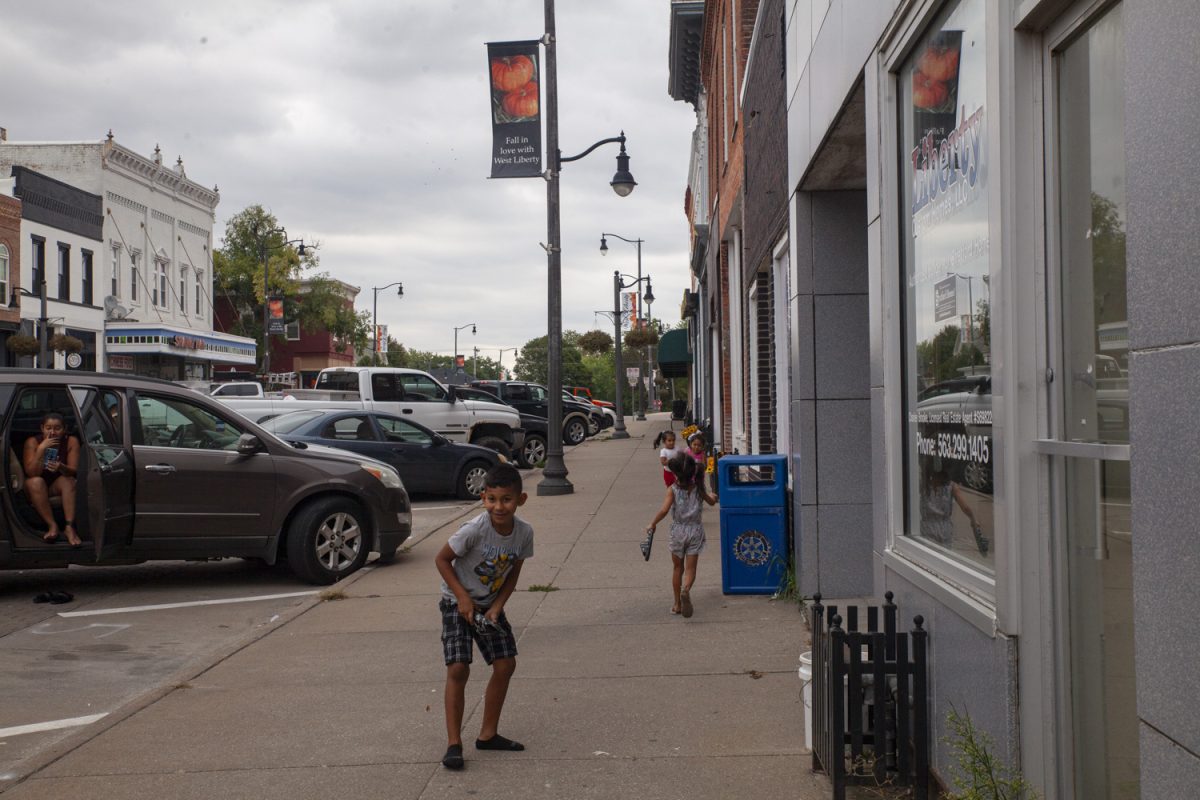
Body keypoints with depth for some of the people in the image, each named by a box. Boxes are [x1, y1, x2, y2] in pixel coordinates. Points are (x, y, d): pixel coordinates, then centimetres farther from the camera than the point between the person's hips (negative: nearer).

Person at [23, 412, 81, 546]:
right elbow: (31, 473, -24)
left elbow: (74, 471, -18)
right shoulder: (32, 442, -16)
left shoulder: (71, 441, -13)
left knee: (68, 480, -30)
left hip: (58, 486, 1)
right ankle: (52, 525, -34)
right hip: (37, 490, -1)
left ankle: (70, 526, -40)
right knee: (36, 481, -32)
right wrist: (41, 449, -36)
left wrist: (61, 468, -41)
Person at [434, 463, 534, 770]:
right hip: (458, 603, -5)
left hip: (490, 604, 5)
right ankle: (453, 743, -5)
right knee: (458, 669, -14)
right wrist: (462, 597, -21)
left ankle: (488, 735, 18)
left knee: (506, 665, 3)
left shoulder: (524, 532, -14)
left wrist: (497, 606, -11)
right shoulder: (474, 530, -29)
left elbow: (513, 573, -1)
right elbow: (442, 559, -17)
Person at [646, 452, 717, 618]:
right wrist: (712, 497, 38)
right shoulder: (698, 489, -4)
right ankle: (686, 589, -31)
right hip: (695, 531, 1)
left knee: (677, 568, 16)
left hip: (678, 531, -1)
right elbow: (711, 502, 14)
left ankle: (677, 604, 21)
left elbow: (664, 510, -26)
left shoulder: (673, 490, -14)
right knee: (690, 568, 1)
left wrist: (652, 524, -13)